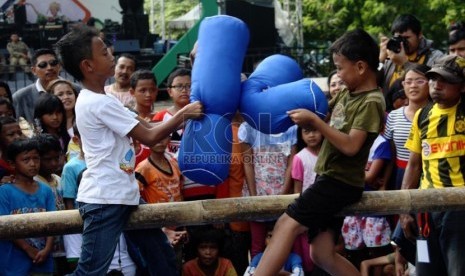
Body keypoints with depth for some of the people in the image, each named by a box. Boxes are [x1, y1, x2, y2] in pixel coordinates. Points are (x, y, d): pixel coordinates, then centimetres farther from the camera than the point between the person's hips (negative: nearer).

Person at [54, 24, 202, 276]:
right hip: (104, 199, -11)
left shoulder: (97, 99, 14)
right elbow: (149, 137, -14)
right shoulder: (99, 103, -17)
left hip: (121, 195, 11)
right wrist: (183, 115, -5)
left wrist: (181, 121, 11)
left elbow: (143, 126, 18)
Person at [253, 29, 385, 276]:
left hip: (341, 182, -9)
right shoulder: (347, 93, 11)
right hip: (329, 179, 9)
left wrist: (313, 121, -23)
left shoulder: (371, 102, -15)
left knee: (287, 225, -19)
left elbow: (350, 145, -24)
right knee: (323, 255, 7)